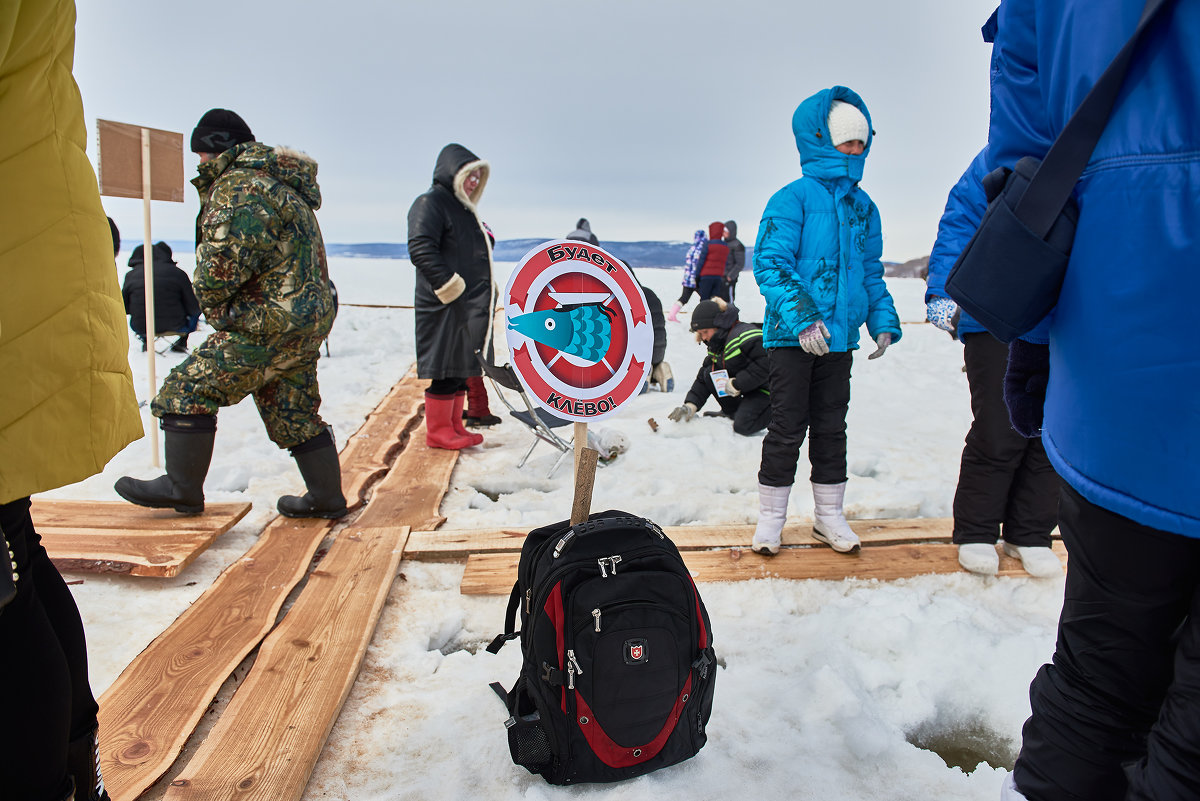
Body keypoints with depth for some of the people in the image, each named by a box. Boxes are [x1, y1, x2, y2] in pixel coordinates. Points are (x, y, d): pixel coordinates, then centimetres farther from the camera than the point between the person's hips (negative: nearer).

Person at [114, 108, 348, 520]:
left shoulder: (237, 185, -11)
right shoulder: (281, 184, 21)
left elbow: (225, 259, -20)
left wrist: (209, 297, -1)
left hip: (268, 323, -10)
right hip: (310, 316, 10)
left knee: (191, 387, -2)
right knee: (293, 410, 16)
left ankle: (181, 488, 7)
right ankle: (326, 496, 20)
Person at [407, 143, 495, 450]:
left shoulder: (465, 209, 22)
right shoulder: (430, 203, -7)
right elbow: (420, 250, -19)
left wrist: (486, 294, 18)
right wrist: (450, 287, -21)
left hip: (472, 306, 9)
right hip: (445, 307, -9)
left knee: (463, 367, 12)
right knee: (445, 368, -4)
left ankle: (454, 425, 21)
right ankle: (438, 431, 5)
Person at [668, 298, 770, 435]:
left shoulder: (745, 334, -23)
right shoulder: (716, 346, 7)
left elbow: (766, 363, -32)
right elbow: (702, 380, 8)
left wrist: (737, 384, -27)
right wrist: (690, 406, -6)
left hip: (764, 387, -9)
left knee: (742, 426, -25)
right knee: (709, 373, -6)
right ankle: (733, 412, 5)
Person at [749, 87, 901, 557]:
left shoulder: (863, 208, 12)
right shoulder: (793, 198, -8)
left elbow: (870, 271, 19)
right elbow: (770, 263, -14)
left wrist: (883, 322, 7)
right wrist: (801, 317, -24)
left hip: (840, 337, 6)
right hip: (792, 337, -6)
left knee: (831, 426, 13)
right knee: (787, 426, 0)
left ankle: (828, 514, 25)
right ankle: (770, 516, 15)